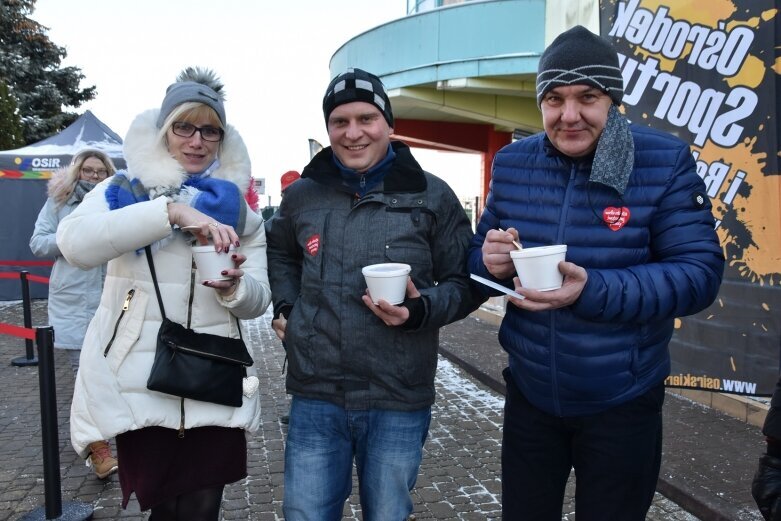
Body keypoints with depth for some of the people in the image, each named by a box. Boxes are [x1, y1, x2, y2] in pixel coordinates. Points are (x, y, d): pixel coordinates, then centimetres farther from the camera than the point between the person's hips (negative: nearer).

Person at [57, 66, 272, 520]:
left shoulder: (236, 208, 10)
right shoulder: (122, 190, 2)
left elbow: (259, 299, 5)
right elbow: (75, 243, -19)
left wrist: (234, 287, -18)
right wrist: (172, 210, -29)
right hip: (140, 386, -1)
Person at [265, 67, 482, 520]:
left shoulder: (431, 196, -4)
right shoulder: (302, 195, 4)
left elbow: (464, 282, 1)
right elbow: (280, 253, 25)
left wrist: (422, 310, -18)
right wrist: (284, 306, 9)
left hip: (399, 403, -1)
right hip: (316, 398, 2)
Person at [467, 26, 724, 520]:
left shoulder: (666, 162, -13)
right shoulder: (511, 163, -2)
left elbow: (700, 272, -18)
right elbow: (480, 256, 6)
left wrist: (594, 291, -32)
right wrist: (490, 260, -19)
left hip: (621, 403, -3)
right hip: (529, 394, 3)